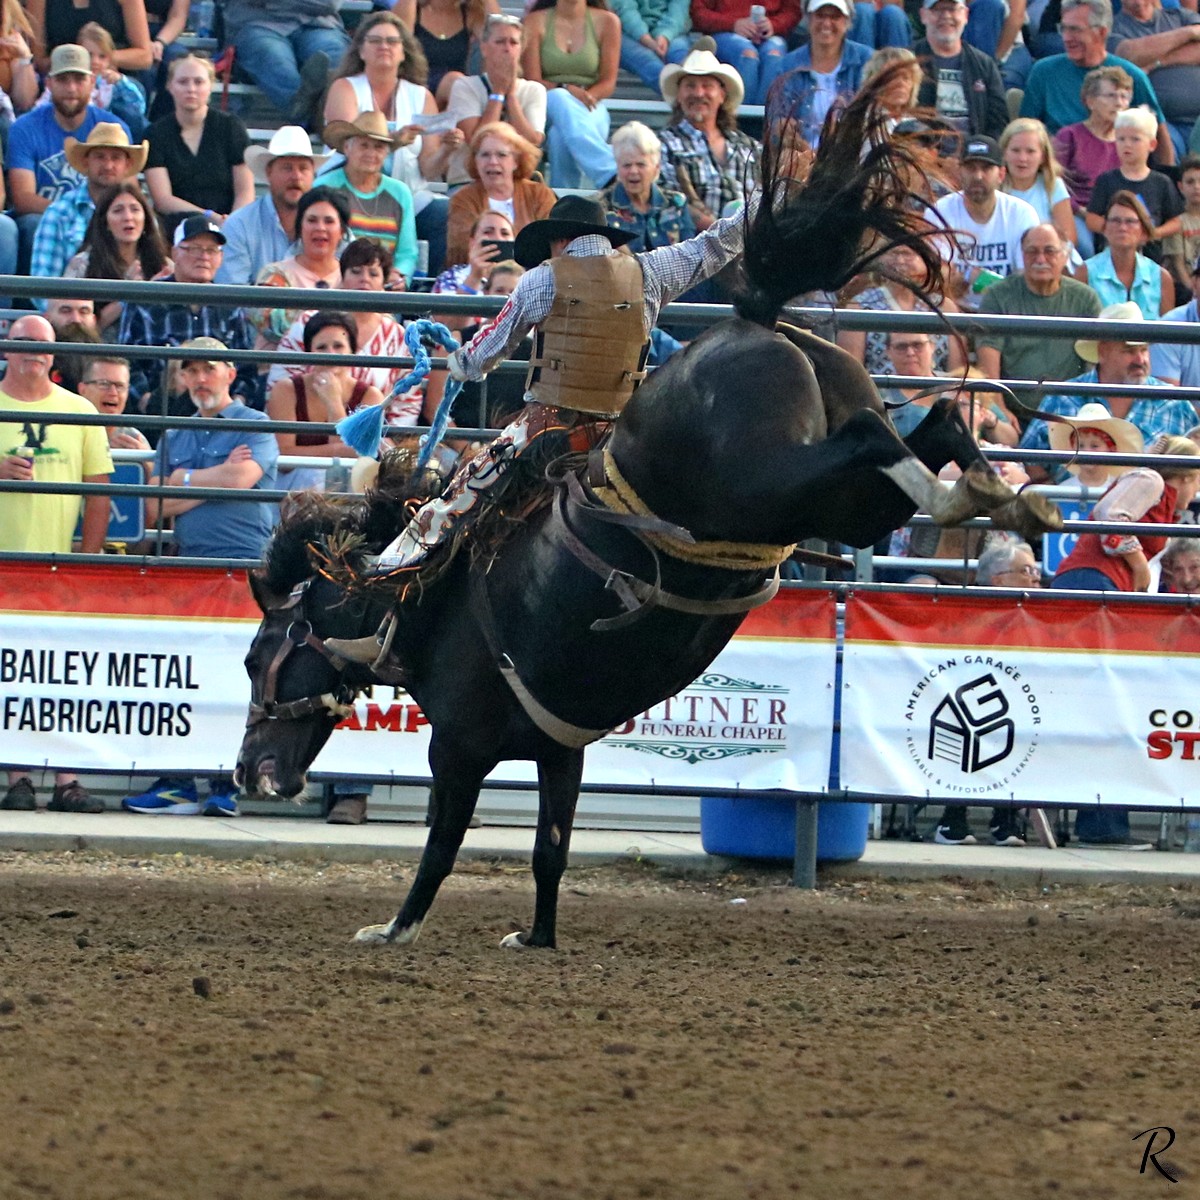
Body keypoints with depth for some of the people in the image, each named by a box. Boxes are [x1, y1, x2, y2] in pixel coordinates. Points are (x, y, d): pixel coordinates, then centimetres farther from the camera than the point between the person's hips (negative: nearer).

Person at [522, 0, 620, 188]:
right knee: (558, 99, -38)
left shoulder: (606, 21, 5)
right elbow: (533, 82, -3)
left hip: (589, 110, 0)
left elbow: (608, 84, 2)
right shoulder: (536, 21, 5)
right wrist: (566, 90, -23)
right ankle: (611, 173, -53)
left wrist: (584, 97, -19)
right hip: (546, 107, 0)